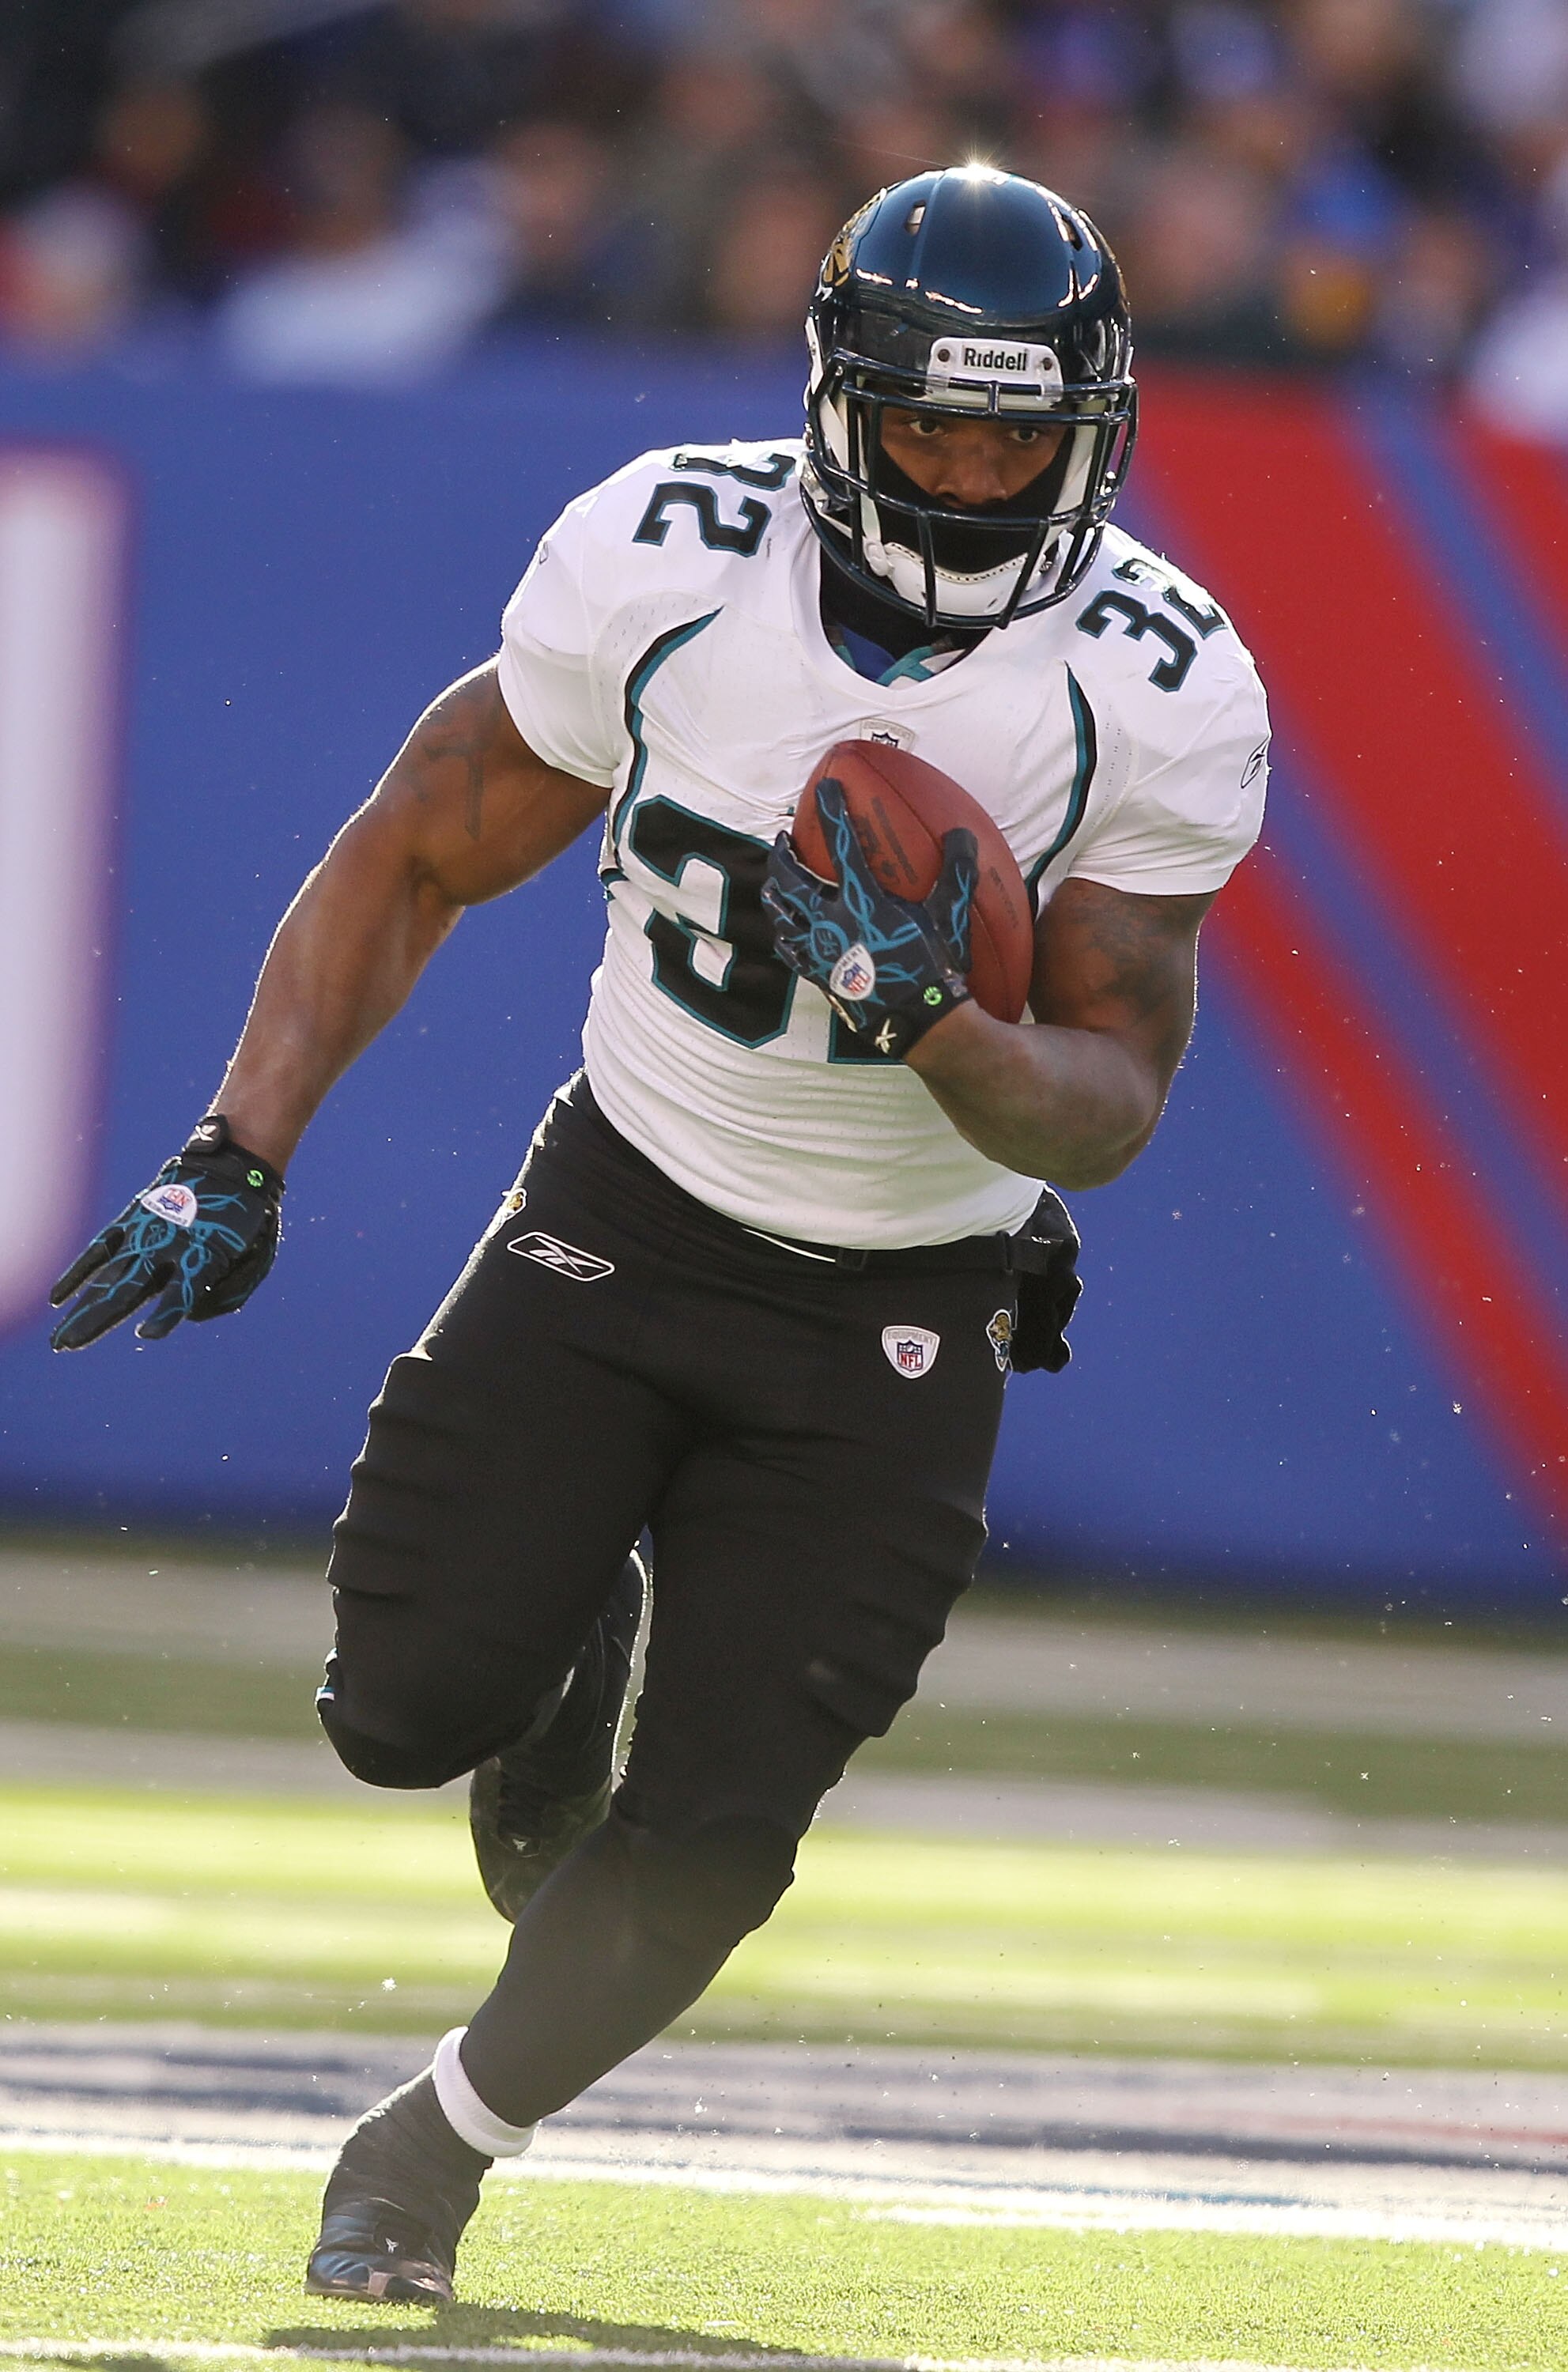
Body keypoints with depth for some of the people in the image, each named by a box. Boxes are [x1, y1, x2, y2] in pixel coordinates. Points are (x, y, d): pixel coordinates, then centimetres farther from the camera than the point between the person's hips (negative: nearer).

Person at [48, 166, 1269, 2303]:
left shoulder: (1162, 696, -17)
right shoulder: (664, 561, -15)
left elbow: (1112, 1105, -11)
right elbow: (418, 861, -2)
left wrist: (937, 1034, -32)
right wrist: (237, 1160, -7)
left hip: (897, 1315, -1)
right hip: (627, 1210, 1)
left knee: (709, 1840, -7)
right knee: (411, 1706, -11)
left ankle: (446, 2141, 20)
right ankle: (573, 1648, 27)